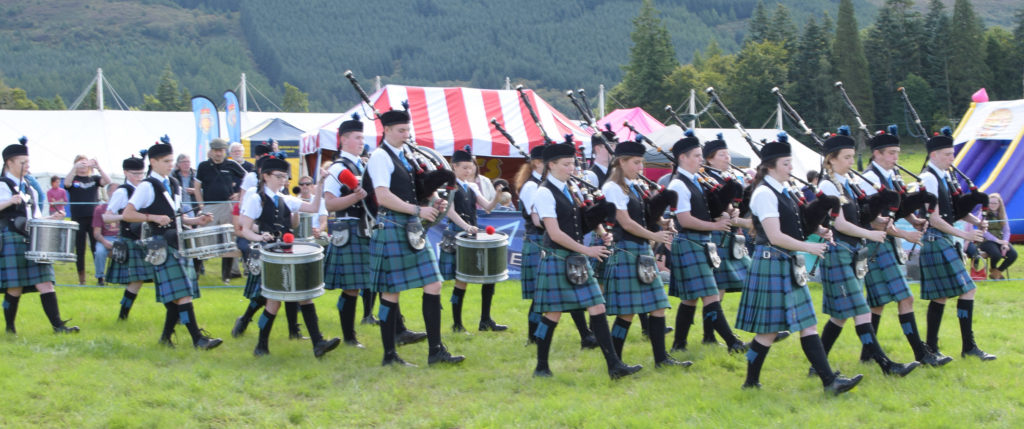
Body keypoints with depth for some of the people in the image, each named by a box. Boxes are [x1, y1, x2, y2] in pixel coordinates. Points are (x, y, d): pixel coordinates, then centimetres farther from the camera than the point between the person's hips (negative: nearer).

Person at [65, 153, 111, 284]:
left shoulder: (94, 178, 11)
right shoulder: (73, 179, 6)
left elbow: (107, 181, -7)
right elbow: (66, 183, -16)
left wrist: (98, 168, -21)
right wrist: (74, 168, -27)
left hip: (94, 217, 1)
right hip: (78, 218, -1)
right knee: (79, 249, 3)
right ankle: (81, 278, 9)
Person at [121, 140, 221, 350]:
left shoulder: (174, 184, 17)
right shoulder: (147, 186, -7)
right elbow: (126, 215, -11)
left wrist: (195, 221, 8)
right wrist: (152, 217, -21)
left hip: (178, 243, 8)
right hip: (162, 245, -8)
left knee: (178, 295, 8)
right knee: (181, 293, -12)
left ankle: (166, 336, 19)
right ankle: (197, 338, -15)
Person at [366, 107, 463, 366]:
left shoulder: (408, 156, 16)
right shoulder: (380, 157, -10)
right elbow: (383, 197, -21)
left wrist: (433, 205, 5)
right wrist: (418, 210, -21)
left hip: (414, 229, 9)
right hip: (391, 228, -8)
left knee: (433, 286, 4)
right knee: (391, 293, 0)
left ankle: (436, 350, 9)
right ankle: (389, 355, 9)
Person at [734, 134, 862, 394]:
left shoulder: (785, 191, 13)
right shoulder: (764, 193, -15)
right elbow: (775, 237, -21)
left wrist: (817, 230, 8)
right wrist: (808, 247, -17)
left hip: (789, 265, 9)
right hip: (772, 265, -9)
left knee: (807, 324, 6)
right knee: (769, 329, -1)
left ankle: (829, 380, 7)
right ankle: (751, 381, 12)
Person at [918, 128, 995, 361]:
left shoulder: (946, 177, 13)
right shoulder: (929, 178, -14)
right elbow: (934, 219, -19)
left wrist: (976, 221, 1)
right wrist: (963, 234, -18)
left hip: (946, 240, 9)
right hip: (936, 240, -9)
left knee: (940, 296, 10)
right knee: (968, 290, -8)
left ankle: (931, 348, 15)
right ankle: (968, 347, -2)